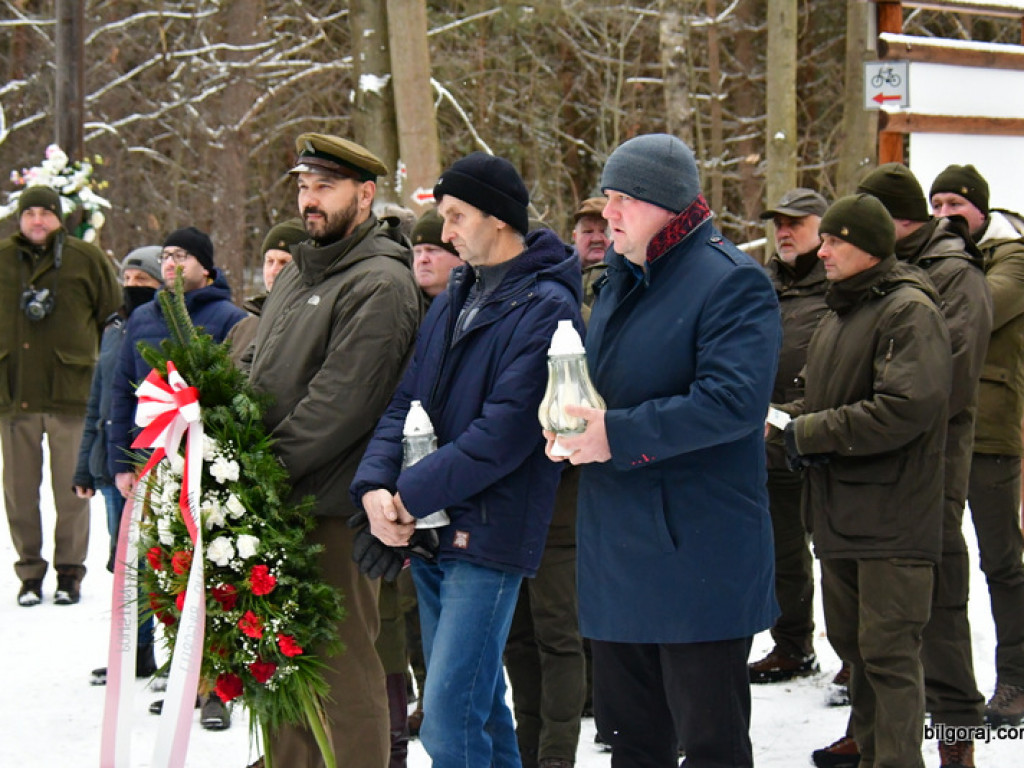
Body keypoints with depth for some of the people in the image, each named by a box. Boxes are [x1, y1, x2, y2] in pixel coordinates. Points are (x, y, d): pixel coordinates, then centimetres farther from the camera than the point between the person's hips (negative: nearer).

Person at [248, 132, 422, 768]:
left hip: (333, 506, -9)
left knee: (343, 666, -4)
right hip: (279, 501, 9)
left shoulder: (381, 284, -11)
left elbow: (340, 403, -19)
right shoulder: (299, 273, 18)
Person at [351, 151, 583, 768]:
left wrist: (411, 495, -16)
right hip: (430, 532, 8)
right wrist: (376, 484, -8)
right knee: (480, 705, 16)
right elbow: (406, 401, 10)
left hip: (487, 533, -8)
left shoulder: (545, 306, -12)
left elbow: (504, 433, -20)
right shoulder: (455, 298, 14)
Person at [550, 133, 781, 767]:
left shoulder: (732, 282, -13)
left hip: (697, 558, -8)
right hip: (618, 551, 9)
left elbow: (734, 400, -26)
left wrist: (618, 435, -26)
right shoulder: (620, 282, 15)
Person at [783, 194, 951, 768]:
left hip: (892, 515, -9)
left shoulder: (909, 310, -12)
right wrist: (799, 425, 2)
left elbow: (908, 406, -23)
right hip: (842, 510, 9)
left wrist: (814, 433, -17)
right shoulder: (840, 314, 17)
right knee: (850, 638, 17)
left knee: (888, 650, -9)